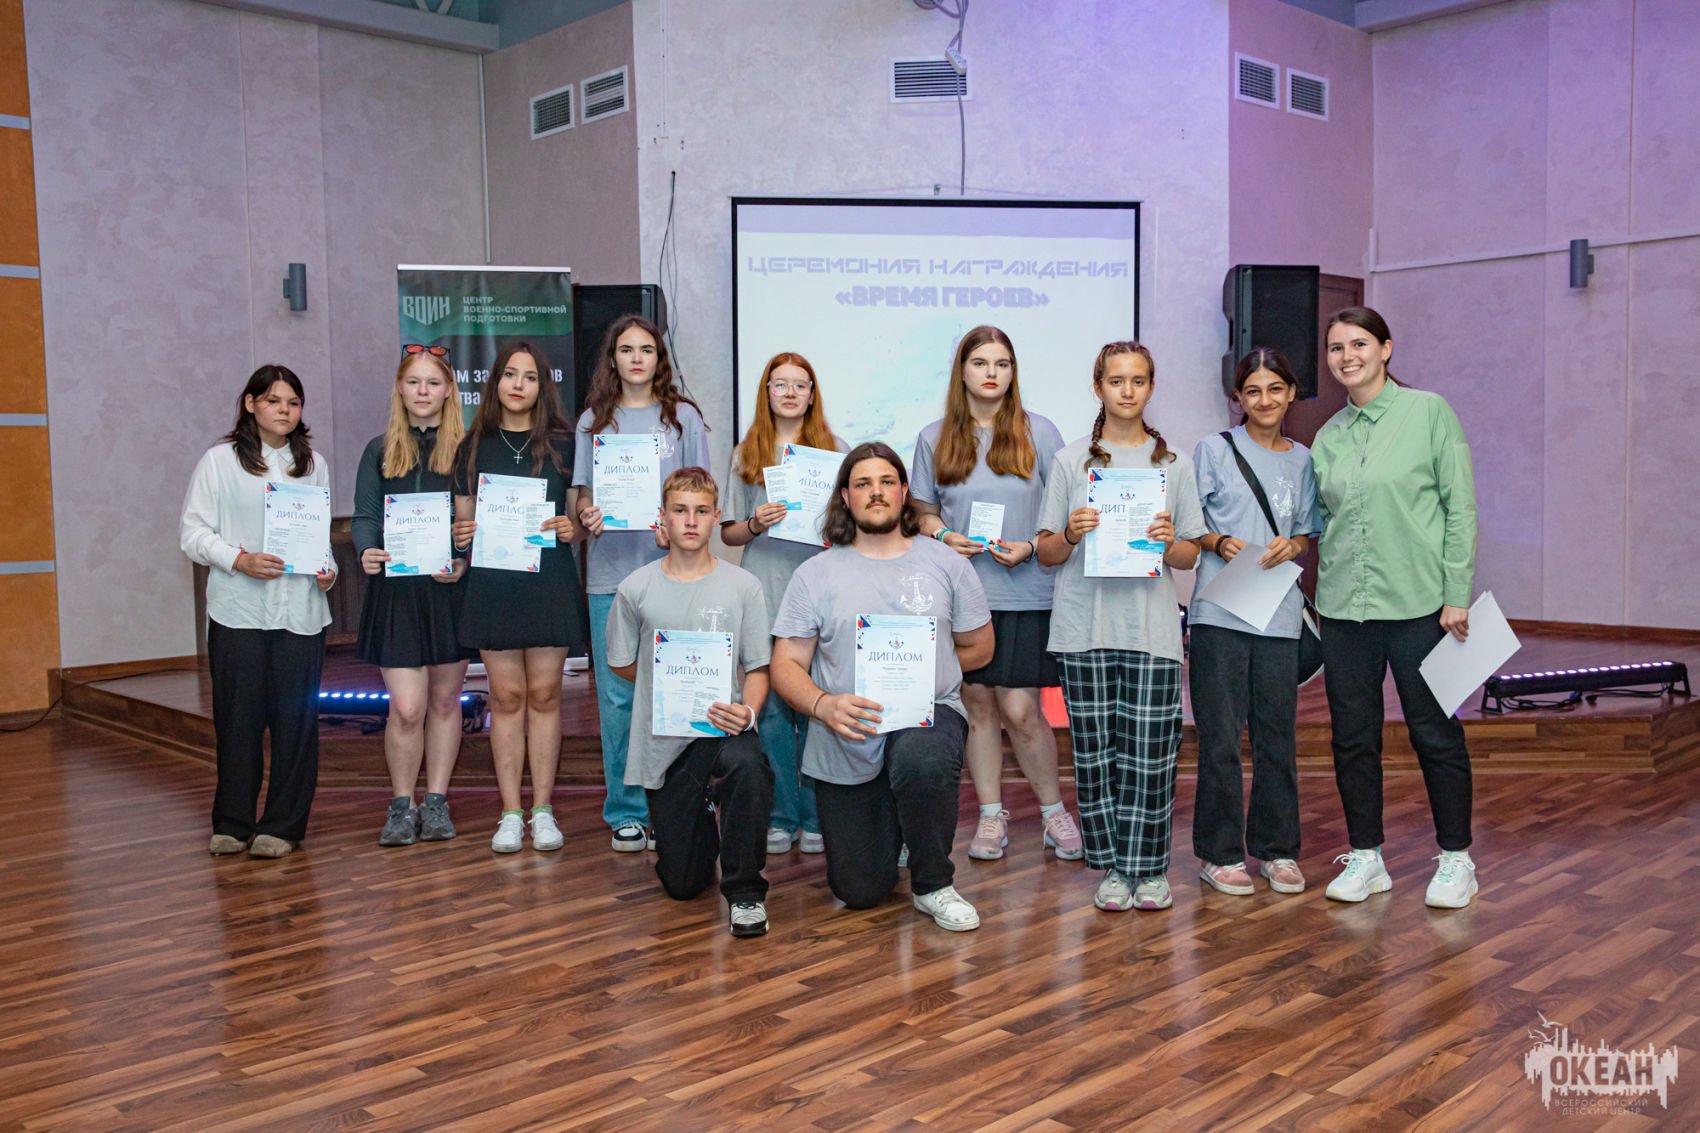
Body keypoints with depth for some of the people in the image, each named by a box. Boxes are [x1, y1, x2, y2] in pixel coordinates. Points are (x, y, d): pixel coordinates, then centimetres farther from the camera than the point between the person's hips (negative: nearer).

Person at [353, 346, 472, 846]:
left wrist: (464, 563, -18)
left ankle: (436, 801, 23)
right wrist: (367, 552, -19)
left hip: (451, 588, 0)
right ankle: (401, 804, 13)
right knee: (406, 707, -5)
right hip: (395, 590, 0)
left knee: (444, 700, 10)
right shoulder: (380, 450, 7)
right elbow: (365, 515, 2)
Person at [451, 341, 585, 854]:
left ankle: (542, 810, 11)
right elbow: (463, 518, 13)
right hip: (493, 580, 1)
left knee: (544, 694, 2)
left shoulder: (563, 443, 5)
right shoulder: (474, 446, 10)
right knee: (506, 696, 3)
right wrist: (461, 536, -8)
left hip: (549, 580, -1)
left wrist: (573, 528, -12)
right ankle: (511, 814, 10)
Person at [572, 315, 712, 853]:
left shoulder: (683, 417, 7)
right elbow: (582, 494, 12)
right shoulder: (594, 420, 12)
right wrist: (587, 514, -11)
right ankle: (626, 812, 14)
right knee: (618, 697, 3)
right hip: (610, 572, 1)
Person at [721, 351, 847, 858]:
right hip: (765, 597, 1)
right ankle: (780, 817, 12)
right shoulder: (747, 454, 12)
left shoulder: (837, 449, 10)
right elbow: (728, 533, 11)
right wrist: (755, 524, -9)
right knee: (771, 704, 2)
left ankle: (816, 818, 9)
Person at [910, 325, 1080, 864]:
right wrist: (943, 536, -8)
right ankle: (991, 814, 20)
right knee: (977, 702, 7)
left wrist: (1031, 547, -12)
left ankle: (1054, 809, 17)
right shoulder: (934, 438, 7)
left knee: (1019, 709, -4)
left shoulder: (1039, 432, 2)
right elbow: (923, 511, 13)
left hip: (1025, 591, -2)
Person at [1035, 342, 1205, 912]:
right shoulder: (1071, 461, 8)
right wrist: (1071, 535, -13)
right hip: (1085, 627, 0)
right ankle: (1111, 866, 15)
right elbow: (1047, 554, 7)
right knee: (1095, 751, 3)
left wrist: (1170, 542, -11)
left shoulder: (1174, 463, 10)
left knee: (1150, 753, -1)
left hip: (1152, 627, 0)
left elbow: (1191, 556, 11)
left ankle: (1149, 868, 13)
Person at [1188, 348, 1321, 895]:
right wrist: (1220, 543, -13)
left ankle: (1275, 849, 20)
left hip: (1279, 613, 3)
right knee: (1219, 736, -1)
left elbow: (1310, 532, 19)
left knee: (1278, 734, 6)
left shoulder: (1304, 460, 14)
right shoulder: (1214, 449, 3)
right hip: (1220, 610, -3)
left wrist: (1293, 546, -2)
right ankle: (1218, 852, 10)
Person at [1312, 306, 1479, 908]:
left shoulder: (1430, 412, -3)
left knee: (1435, 731, 4)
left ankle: (1455, 859, 19)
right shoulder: (1327, 436, 10)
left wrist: (1457, 594, -9)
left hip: (1417, 602, -4)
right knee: (1353, 735, 8)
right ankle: (1366, 857, 21)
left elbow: (1461, 507, -4)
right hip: (1343, 605, 4)